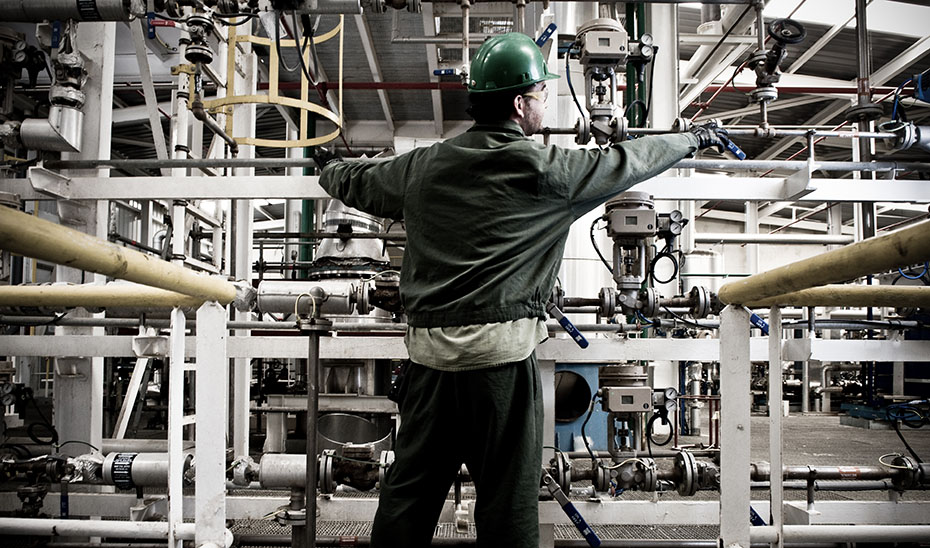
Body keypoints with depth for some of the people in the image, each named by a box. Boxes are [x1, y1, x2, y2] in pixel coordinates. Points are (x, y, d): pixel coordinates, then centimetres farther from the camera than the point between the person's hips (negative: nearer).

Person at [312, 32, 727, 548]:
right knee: (507, 497, 7)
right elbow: (625, 162, 8)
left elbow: (357, 183, 25)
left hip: (429, 353, 5)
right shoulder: (542, 167, -4)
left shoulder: (421, 167, 8)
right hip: (500, 354, -5)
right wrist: (692, 138, 26)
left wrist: (329, 166, 49)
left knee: (409, 490, 14)